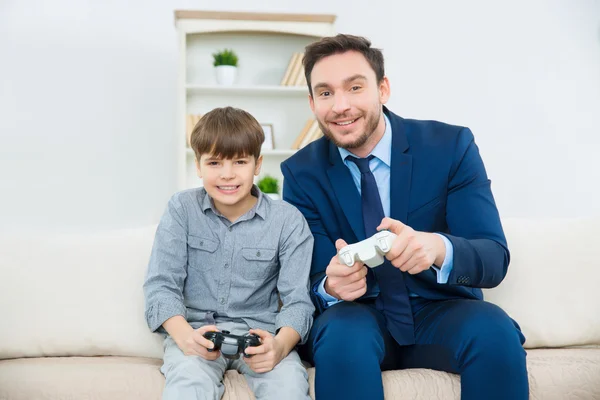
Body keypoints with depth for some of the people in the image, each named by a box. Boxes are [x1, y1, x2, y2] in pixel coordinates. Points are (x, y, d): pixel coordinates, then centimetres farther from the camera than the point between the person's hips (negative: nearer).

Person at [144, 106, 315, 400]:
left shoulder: (288, 221, 0)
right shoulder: (182, 209, 2)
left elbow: (297, 299, -5)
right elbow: (161, 284, -3)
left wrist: (281, 345, -28)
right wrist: (184, 334, -24)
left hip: (259, 331, 1)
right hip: (194, 329, 0)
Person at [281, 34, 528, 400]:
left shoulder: (451, 146, -10)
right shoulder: (301, 173, -6)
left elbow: (494, 258, -14)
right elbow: (311, 279, -7)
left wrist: (437, 248, -37)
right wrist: (330, 286, -32)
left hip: (440, 311, 1)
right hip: (357, 314, 0)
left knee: (496, 331, -30)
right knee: (343, 335, -34)